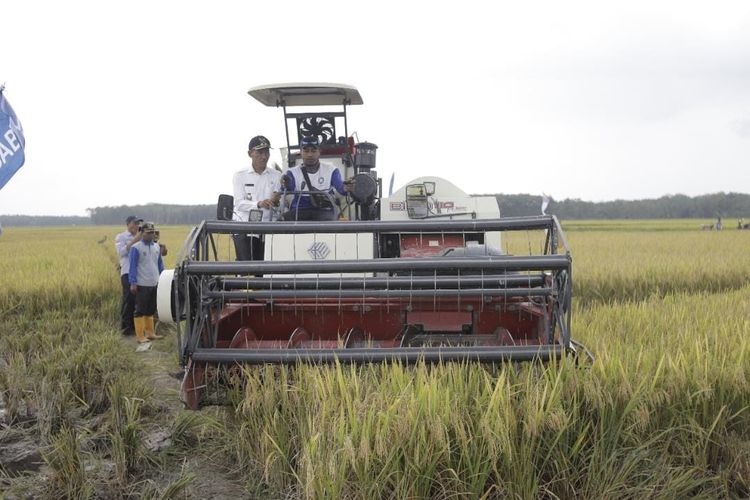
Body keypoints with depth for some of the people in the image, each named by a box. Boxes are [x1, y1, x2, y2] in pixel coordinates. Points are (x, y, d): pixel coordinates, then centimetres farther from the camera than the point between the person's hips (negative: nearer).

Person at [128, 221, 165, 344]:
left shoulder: (157, 247, 11)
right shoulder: (136, 248, -8)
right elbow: (133, 266, -10)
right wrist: (133, 283, -14)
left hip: (155, 284, 7)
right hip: (142, 285, -6)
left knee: (151, 310, 15)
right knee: (140, 310, -1)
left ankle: (150, 332, 24)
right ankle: (140, 336, 2)